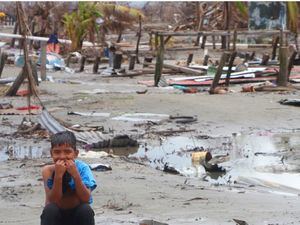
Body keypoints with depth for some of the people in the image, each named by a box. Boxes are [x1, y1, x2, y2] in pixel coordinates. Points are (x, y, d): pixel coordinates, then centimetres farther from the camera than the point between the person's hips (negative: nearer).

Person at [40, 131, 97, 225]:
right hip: (57, 217, 0)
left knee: (86, 209, -30)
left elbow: (86, 199, -23)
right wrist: (58, 176, -33)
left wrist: (75, 174, -33)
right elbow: (53, 202, -22)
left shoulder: (82, 168, -15)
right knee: (49, 210, -30)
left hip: (78, 217, 0)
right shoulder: (48, 170, -15)